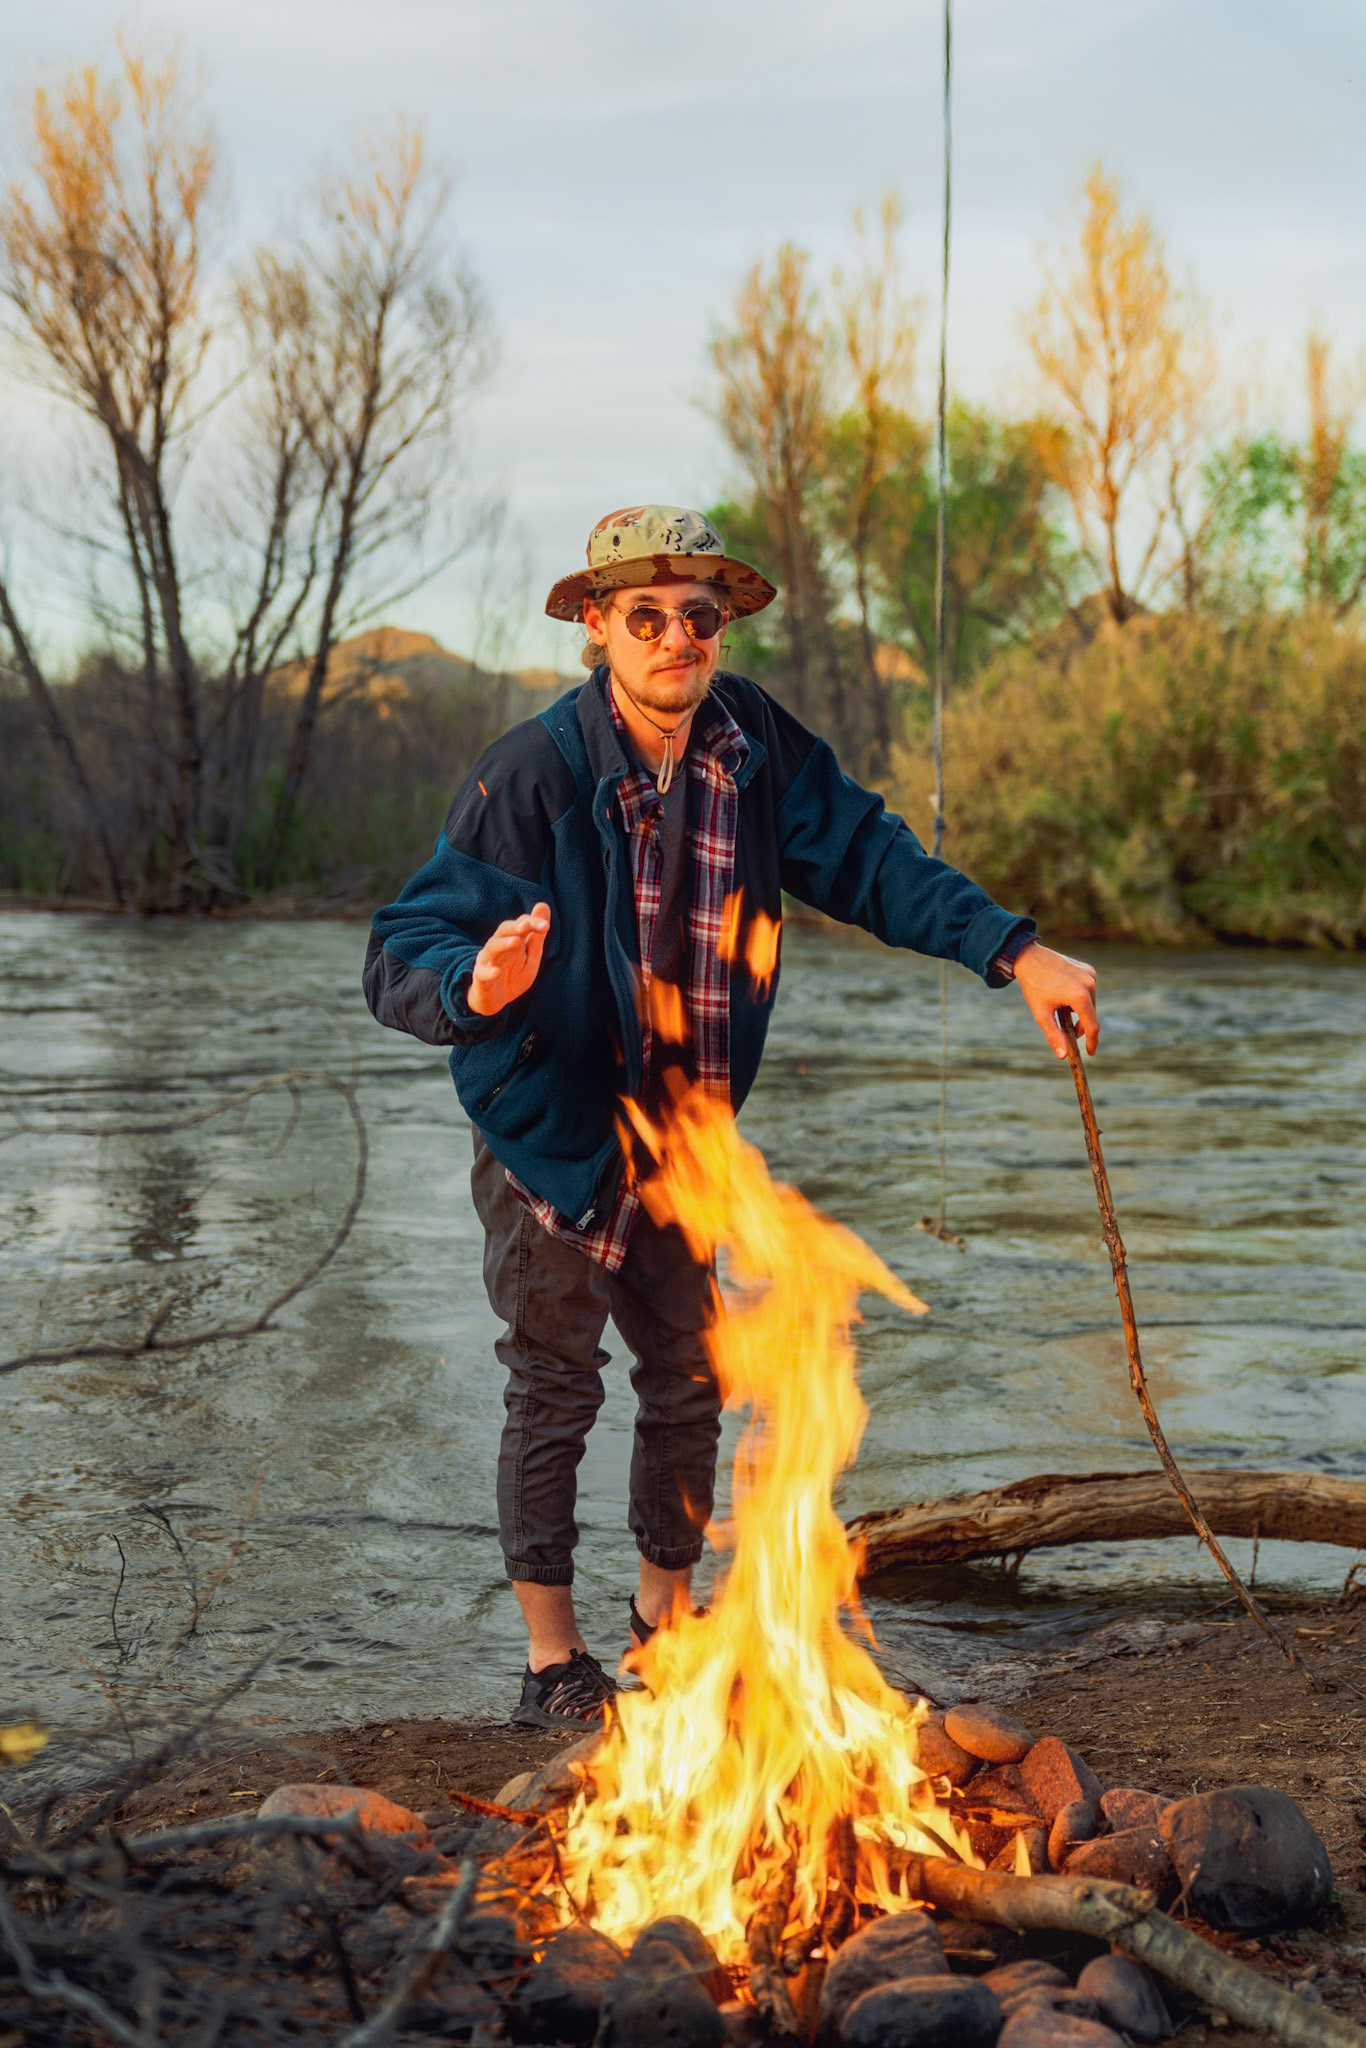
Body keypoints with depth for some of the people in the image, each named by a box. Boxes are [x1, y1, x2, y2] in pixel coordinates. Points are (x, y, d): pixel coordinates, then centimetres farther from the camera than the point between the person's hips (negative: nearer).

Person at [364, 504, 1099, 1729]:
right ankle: (554, 1662, 20)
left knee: (688, 1386, 17)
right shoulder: (532, 775, -23)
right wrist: (475, 990, -47)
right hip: (552, 1142, -5)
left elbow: (867, 857, -1)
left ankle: (667, 1622, 37)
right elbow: (400, 957, -24)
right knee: (554, 1398, 4)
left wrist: (1014, 951, -11)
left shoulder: (756, 747, -7)